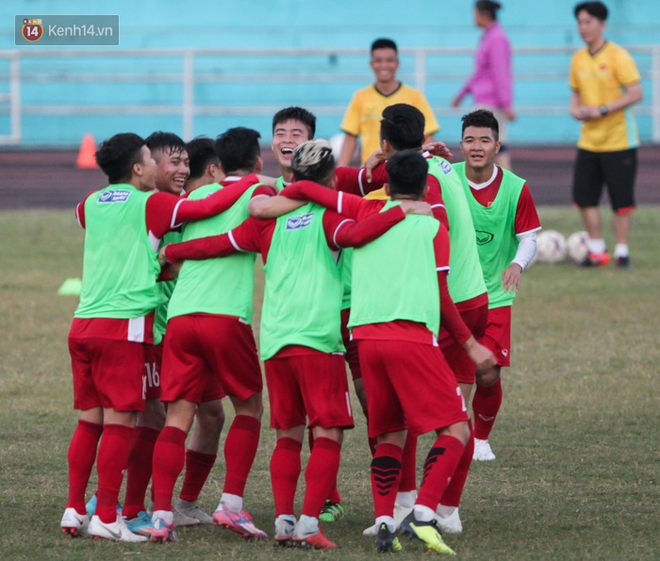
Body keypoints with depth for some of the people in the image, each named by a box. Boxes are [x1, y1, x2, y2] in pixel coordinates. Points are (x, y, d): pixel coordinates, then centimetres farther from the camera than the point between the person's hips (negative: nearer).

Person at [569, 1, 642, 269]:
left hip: (618, 140, -6)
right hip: (589, 141, 6)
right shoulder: (578, 59, 8)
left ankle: (621, 251, 10)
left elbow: (635, 93, -15)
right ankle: (597, 250, 12)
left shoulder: (618, 56, -11)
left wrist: (602, 110, -20)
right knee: (584, 196, 0)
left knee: (621, 200, -1)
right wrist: (576, 109, -2)